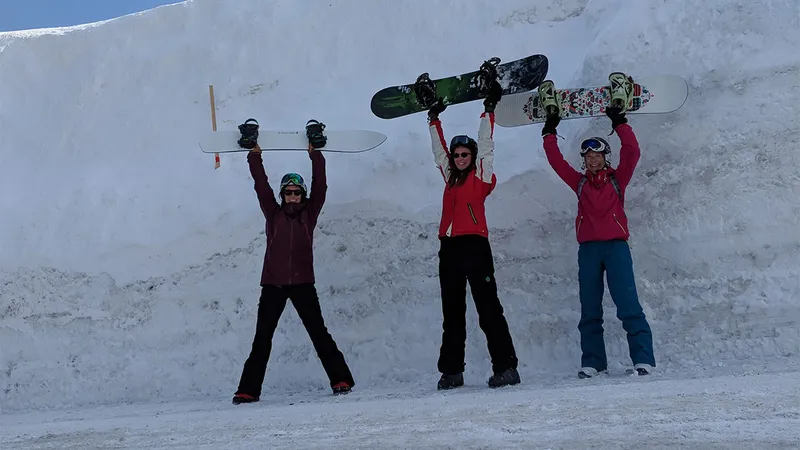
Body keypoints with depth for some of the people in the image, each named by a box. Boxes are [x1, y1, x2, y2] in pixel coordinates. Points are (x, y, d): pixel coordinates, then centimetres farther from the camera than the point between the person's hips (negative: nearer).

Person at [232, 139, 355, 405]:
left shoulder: (309, 213, 7)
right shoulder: (273, 213, 8)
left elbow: (320, 185, 1)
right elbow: (261, 185, 4)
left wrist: (315, 155, -2)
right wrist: (254, 156, 0)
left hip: (302, 283, -1)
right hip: (273, 284, 1)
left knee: (319, 333, -2)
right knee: (262, 338, 4)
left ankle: (341, 380, 4)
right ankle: (249, 390, 9)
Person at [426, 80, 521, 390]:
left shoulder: (481, 175, 4)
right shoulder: (451, 177, 17)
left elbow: (485, 144, 1)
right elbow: (438, 149, 25)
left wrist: (488, 110, 4)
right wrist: (434, 119, 29)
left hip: (475, 245, -6)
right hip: (449, 247, 6)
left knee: (488, 309, -7)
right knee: (452, 312, 9)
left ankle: (506, 367, -4)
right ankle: (451, 371, 16)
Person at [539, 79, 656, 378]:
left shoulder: (617, 179, 9)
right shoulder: (580, 183, 14)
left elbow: (632, 152, -2)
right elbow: (556, 161, 12)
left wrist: (619, 123, -5)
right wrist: (550, 132, 10)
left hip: (616, 246, -3)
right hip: (588, 248, 3)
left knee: (628, 305, -10)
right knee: (589, 309, 5)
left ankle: (643, 358, -7)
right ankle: (592, 362, 11)